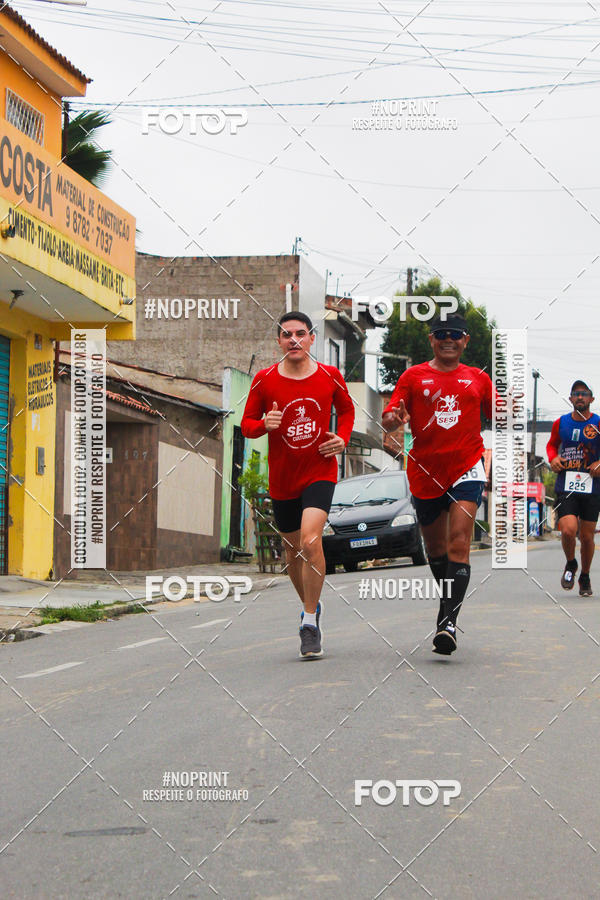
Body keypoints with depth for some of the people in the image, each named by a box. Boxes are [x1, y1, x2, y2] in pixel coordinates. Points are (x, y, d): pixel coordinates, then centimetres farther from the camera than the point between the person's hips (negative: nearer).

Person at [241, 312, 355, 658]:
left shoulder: (331, 376, -3)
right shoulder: (264, 380, -4)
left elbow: (347, 409, 16)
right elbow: (247, 424, 2)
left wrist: (342, 438, -2)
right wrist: (265, 424, -20)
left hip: (320, 471, -2)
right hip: (282, 477, 2)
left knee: (310, 540, -22)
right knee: (293, 550, 13)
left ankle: (310, 622, -12)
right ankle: (311, 606, 40)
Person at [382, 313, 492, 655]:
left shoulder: (478, 379, 11)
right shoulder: (413, 376, 7)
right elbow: (390, 418, 0)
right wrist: (394, 418, -24)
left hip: (467, 467, -1)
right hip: (425, 471, 1)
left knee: (459, 545, -17)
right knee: (436, 549, 14)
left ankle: (449, 623, -23)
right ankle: (448, 600, 39)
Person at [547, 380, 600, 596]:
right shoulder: (560, 423, 6)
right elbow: (552, 444, 24)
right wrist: (553, 458, 3)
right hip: (566, 487, 1)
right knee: (568, 530, -17)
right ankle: (570, 564, 14)